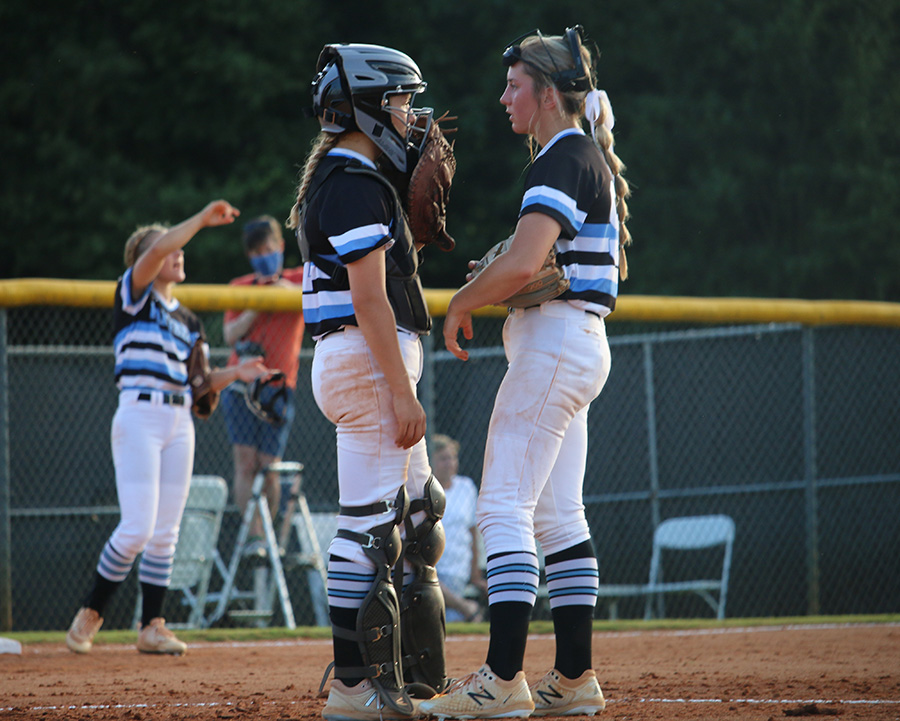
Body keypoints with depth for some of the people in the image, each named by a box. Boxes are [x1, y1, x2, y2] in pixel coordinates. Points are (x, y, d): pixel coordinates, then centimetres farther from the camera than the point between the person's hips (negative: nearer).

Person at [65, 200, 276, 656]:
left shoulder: (187, 320, 21)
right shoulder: (134, 295, 2)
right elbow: (157, 249, -16)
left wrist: (234, 373, 3)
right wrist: (202, 219, -11)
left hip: (180, 423, 7)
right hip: (139, 417, -7)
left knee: (165, 532, 4)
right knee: (137, 528, -13)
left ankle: (152, 626, 8)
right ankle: (90, 613, 0)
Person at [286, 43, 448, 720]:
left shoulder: (331, 179, 19)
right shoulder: (357, 184, -13)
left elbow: (399, 252, 25)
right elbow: (370, 296, -19)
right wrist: (403, 392, -22)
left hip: (356, 359, 11)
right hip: (368, 358, -11)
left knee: (419, 511, 14)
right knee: (370, 524, -10)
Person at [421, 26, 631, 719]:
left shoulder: (563, 161, -15)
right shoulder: (592, 158, 17)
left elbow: (523, 264, -27)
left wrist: (463, 302, -10)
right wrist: (496, 283, 11)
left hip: (554, 343, -11)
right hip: (581, 345, 11)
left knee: (505, 506, -12)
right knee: (557, 513, 11)